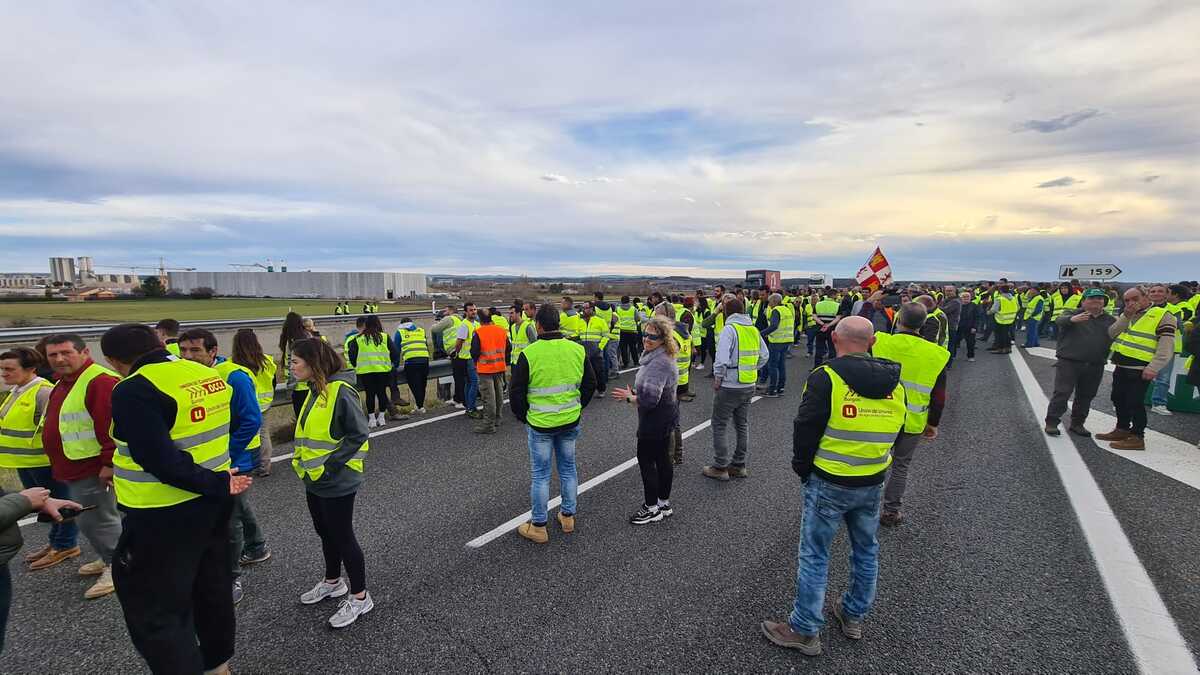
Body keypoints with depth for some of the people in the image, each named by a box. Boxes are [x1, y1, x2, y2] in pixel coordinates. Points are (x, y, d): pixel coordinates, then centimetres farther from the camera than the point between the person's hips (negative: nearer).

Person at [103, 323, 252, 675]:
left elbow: (163, 464, -26)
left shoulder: (133, 391, -20)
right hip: (213, 502, 8)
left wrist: (218, 484, -16)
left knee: (155, 611, 6)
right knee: (212, 587, 22)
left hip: (165, 514, -8)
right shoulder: (208, 374, 3)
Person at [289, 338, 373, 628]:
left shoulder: (341, 392, -22)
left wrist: (330, 465, -22)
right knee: (325, 533, 22)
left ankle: (360, 597, 19)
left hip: (337, 481, -9)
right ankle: (332, 582, 43)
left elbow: (358, 435, -22)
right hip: (314, 479, 9)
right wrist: (301, 461, 8)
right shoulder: (314, 391, 7)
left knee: (342, 536, 3)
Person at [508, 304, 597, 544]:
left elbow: (516, 391, -8)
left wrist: (523, 416, 7)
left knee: (540, 474, 8)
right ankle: (568, 517, 31)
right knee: (568, 468, 18)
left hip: (540, 424, -4)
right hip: (570, 422, 4)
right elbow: (590, 384, 7)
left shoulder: (529, 354, -15)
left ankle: (538, 527, 19)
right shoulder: (577, 350, -3)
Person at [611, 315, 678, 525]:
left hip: (655, 420, -10)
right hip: (664, 417, 10)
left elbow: (649, 399, -29)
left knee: (646, 460, 2)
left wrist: (629, 397, -13)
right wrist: (635, 393, 6)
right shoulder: (657, 356, 8)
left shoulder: (659, 363, -26)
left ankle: (652, 508, 16)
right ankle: (664, 504, 31)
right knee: (662, 459, 17)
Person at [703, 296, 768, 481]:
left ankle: (720, 468, 8)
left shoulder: (729, 329, -15)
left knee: (719, 426, 4)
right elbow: (764, 356, 12)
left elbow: (722, 358, -25)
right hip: (749, 386, 7)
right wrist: (752, 369, 16)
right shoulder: (754, 330, 7)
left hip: (729, 387, -7)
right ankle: (739, 466, 26)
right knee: (742, 425, 17)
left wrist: (717, 379, -13)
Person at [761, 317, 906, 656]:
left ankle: (805, 630, 16)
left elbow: (805, 430, -14)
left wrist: (802, 469, 2)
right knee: (866, 550, 22)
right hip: (873, 483, 6)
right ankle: (854, 616, 39)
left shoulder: (826, 377, -19)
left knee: (814, 555, 6)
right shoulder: (894, 382, 0)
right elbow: (892, 431, 10)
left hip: (829, 483, -6)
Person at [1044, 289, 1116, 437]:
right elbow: (1060, 320, -23)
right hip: (1069, 362, -5)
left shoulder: (1111, 320, 13)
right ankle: (1051, 422, 1)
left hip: (1095, 367, 5)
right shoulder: (1072, 313, -1)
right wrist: (1072, 319, -45)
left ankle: (1077, 424, 25)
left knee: (1086, 396, 12)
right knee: (1062, 393, -6)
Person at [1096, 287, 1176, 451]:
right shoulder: (1127, 316, 15)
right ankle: (1122, 429, 30)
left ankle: (1137, 437, 6)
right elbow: (1112, 334, 3)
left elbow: (1166, 345, -14)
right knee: (1119, 400, 16)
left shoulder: (1162, 315, -7)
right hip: (1120, 367, 8)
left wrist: (1154, 367, -22)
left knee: (1134, 403, -4)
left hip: (1139, 370, -7)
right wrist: (1125, 316, -8)